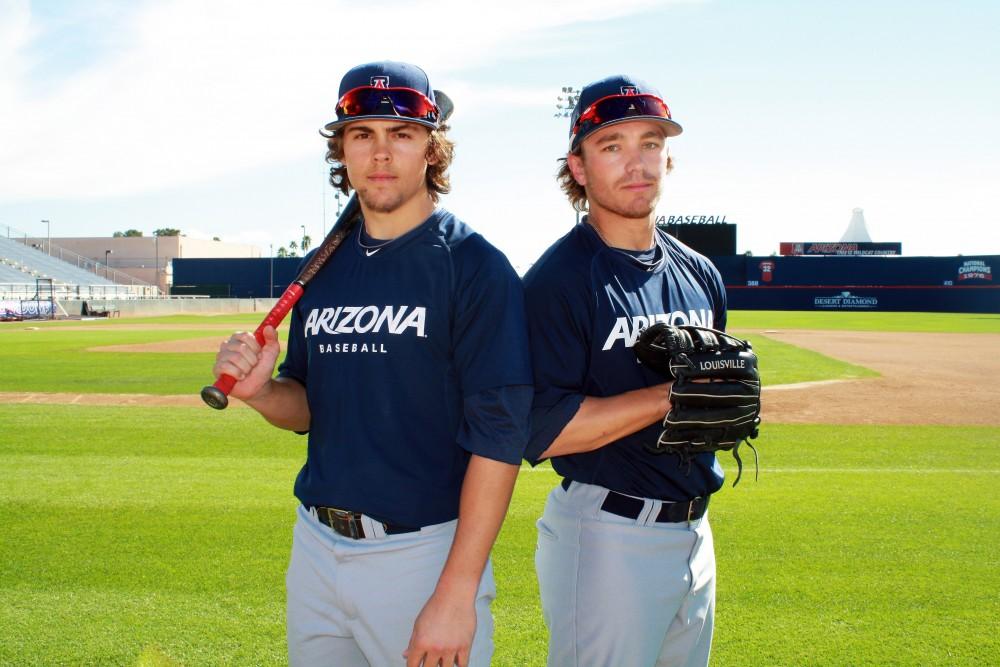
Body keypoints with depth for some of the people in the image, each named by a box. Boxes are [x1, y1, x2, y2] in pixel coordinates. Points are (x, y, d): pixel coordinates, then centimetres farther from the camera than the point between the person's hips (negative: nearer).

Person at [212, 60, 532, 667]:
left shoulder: (475, 265, -11)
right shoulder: (325, 268, 8)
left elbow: (500, 435, -16)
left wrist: (457, 594, -20)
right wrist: (259, 390, -8)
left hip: (421, 553, -6)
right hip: (314, 546, 6)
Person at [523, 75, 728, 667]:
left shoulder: (701, 274, 9)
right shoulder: (558, 278, -14)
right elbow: (541, 431, -21)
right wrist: (673, 395, -21)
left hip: (694, 527, 8)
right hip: (606, 537, -7)